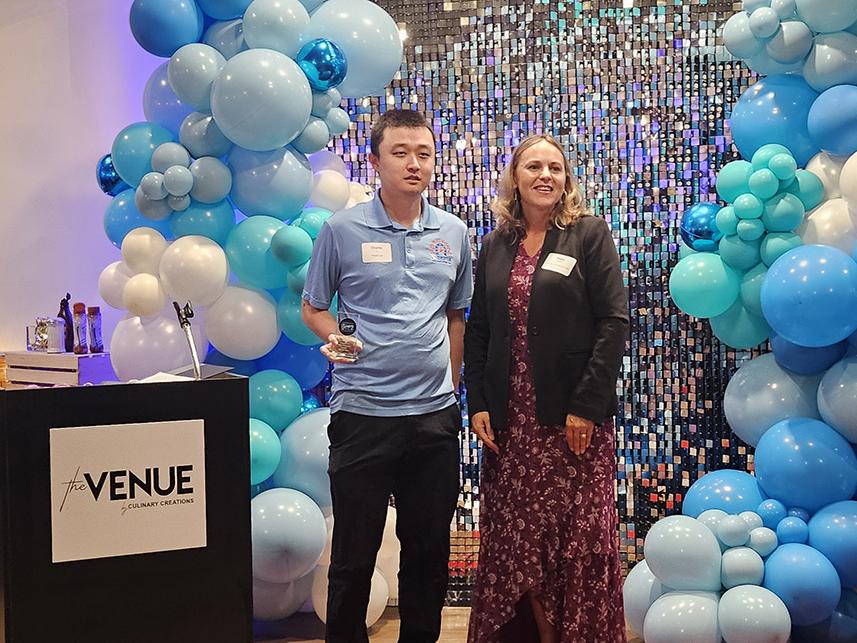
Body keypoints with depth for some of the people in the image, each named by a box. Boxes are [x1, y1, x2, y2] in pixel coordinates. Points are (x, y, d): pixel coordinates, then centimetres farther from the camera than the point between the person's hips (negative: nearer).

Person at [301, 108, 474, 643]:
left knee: (430, 548, 13)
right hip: (363, 413, -3)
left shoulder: (454, 233, 7)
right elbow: (313, 307, 6)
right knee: (355, 552, 6)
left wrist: (451, 386, 12)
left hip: (436, 415, 3)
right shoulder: (343, 230, -3)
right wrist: (335, 336, -15)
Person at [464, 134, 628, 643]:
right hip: (510, 416, 4)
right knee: (517, 534, 7)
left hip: (575, 415, -4)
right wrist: (477, 403, 1)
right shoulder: (496, 246, 12)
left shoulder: (590, 234, 0)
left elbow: (614, 321, -7)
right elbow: (478, 330, 12)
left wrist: (586, 404, -13)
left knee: (579, 534, 1)